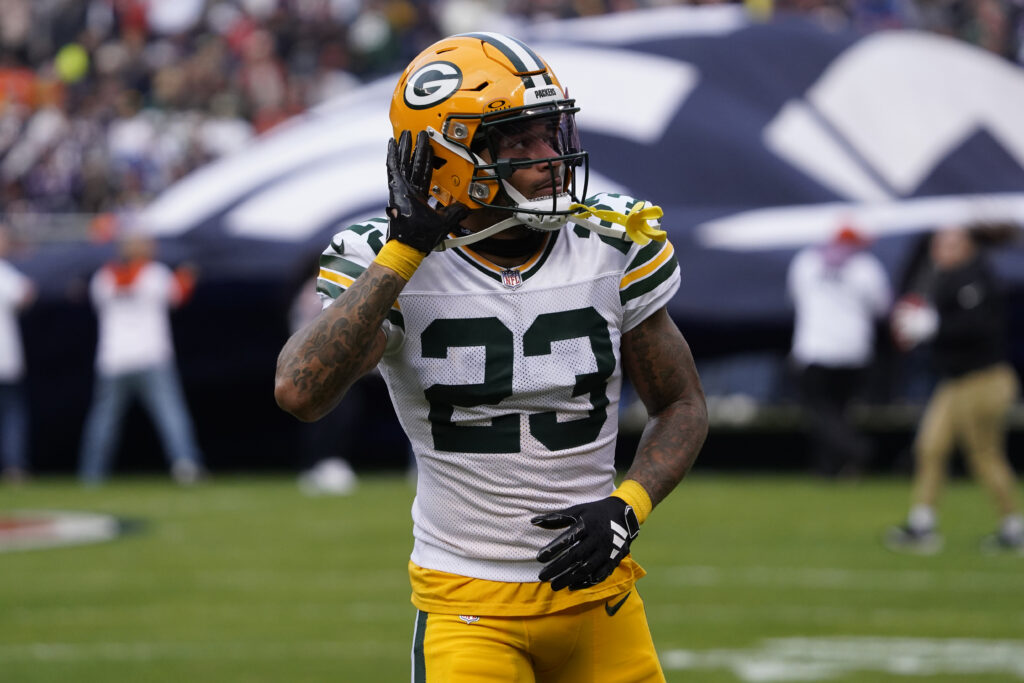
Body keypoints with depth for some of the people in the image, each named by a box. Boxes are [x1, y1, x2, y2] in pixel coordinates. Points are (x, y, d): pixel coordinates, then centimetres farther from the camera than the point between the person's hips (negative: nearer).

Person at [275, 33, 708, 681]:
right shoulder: (391, 266, -9)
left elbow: (683, 404, 9)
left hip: (597, 594, 3)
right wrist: (402, 254, -23)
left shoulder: (611, 249, -1)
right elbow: (301, 392, -26)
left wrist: (627, 508, -9)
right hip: (470, 604, -3)